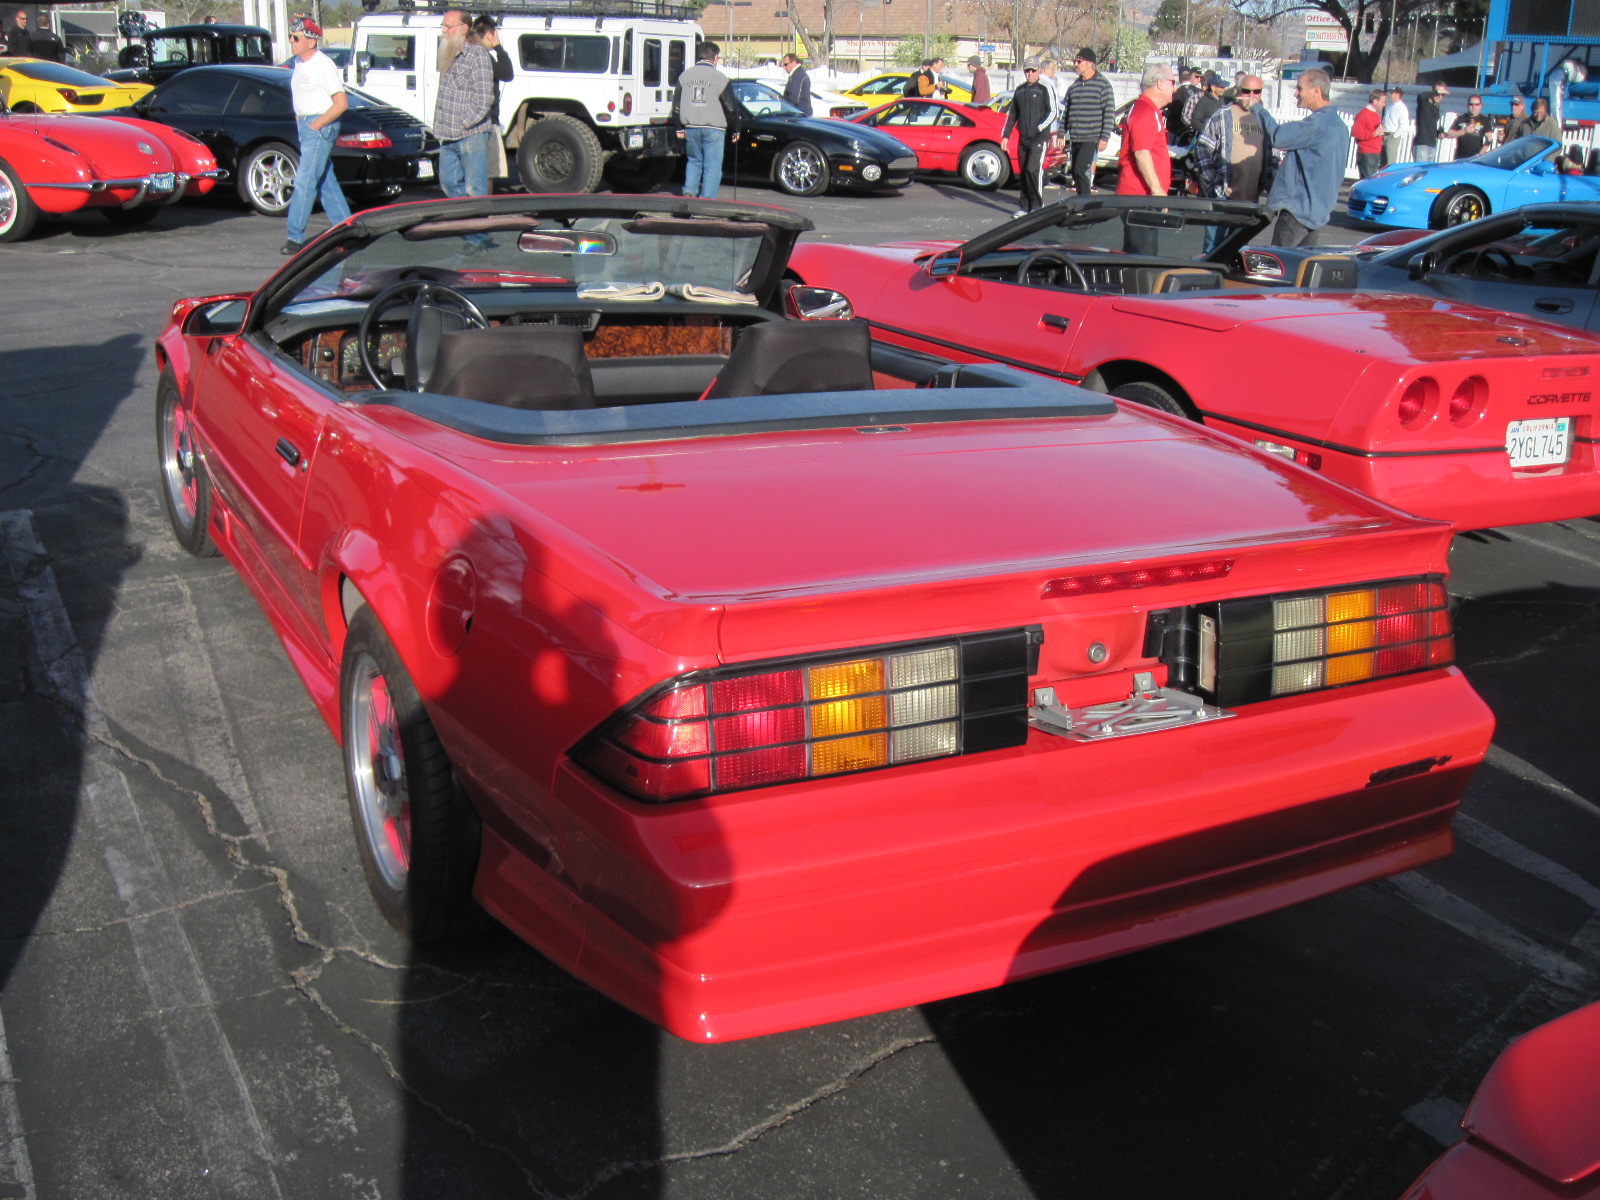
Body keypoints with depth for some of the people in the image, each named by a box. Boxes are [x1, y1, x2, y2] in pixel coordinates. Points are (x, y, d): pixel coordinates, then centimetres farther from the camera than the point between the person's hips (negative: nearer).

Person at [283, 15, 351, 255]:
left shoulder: (323, 65, -14)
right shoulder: (299, 62, 11)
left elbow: (341, 103, -17)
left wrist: (317, 124, -16)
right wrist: (299, 118, 11)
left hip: (321, 127, -9)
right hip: (305, 125, 9)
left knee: (305, 181, -11)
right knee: (326, 181, 13)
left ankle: (296, 237, -10)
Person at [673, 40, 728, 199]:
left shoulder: (684, 76, 7)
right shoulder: (720, 78, -6)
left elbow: (676, 106, 11)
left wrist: (679, 128, 18)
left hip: (691, 128, 4)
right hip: (713, 128, -4)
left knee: (694, 161, 21)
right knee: (712, 167, 2)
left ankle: (689, 191, 6)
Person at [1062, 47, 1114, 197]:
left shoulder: (1103, 84, -5)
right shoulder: (1075, 85, 14)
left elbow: (1110, 112, -8)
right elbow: (1067, 110, 19)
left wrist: (1105, 137, -15)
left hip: (1092, 138, -7)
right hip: (1075, 138, 7)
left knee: (1081, 169, -19)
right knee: (1076, 172, 9)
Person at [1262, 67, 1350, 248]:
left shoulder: (1318, 123, -18)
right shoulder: (1337, 123, 15)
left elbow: (1277, 137, -21)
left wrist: (1257, 108, -9)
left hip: (1298, 208, -10)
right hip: (1318, 209, 10)